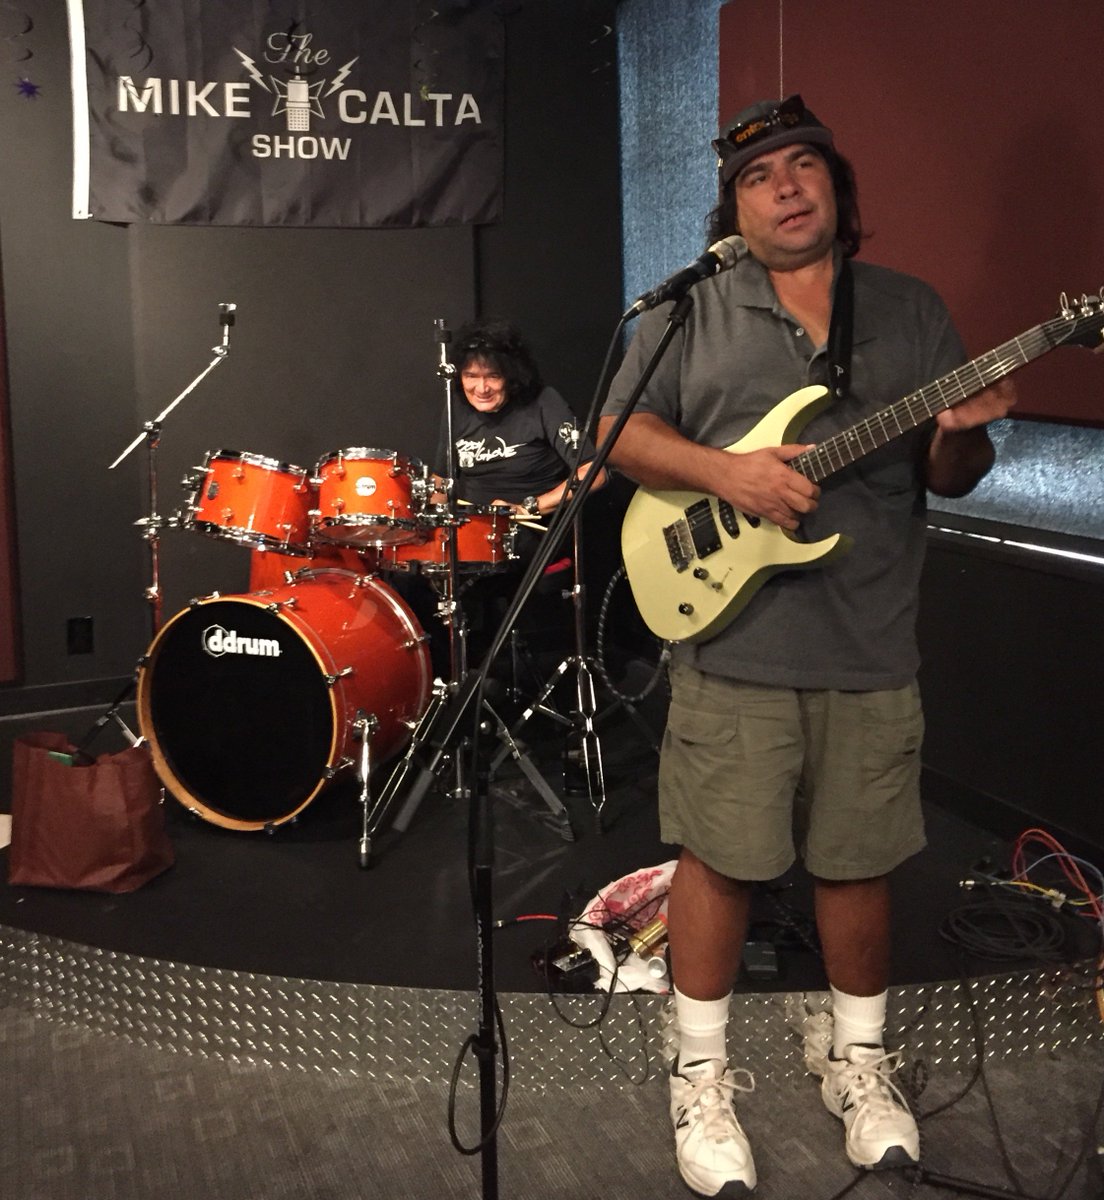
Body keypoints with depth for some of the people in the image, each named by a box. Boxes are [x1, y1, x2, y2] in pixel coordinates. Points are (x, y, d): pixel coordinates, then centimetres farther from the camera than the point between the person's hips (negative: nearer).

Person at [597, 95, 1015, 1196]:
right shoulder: (689, 311, 4)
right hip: (729, 643, -2)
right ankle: (702, 1074, 24)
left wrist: (961, 437, -13)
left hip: (873, 650, 3)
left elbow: (950, 478, 11)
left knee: (859, 861, 13)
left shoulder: (912, 311, 11)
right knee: (719, 860, 5)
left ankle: (859, 1062, 34)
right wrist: (725, 471, -16)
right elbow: (619, 435, 0)